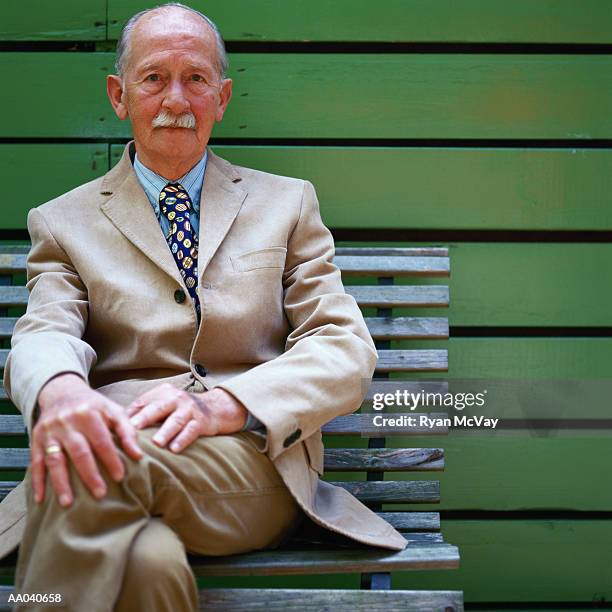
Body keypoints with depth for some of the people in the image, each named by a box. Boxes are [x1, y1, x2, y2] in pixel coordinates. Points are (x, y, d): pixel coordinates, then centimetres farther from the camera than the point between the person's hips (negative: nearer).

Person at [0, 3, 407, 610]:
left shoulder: (287, 203, 18)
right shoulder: (64, 223, 18)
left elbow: (346, 349, 6)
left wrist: (225, 404, -15)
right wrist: (59, 389, -28)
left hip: (256, 457, 0)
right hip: (116, 442, 0)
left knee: (112, 463, -35)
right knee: (146, 561, -38)